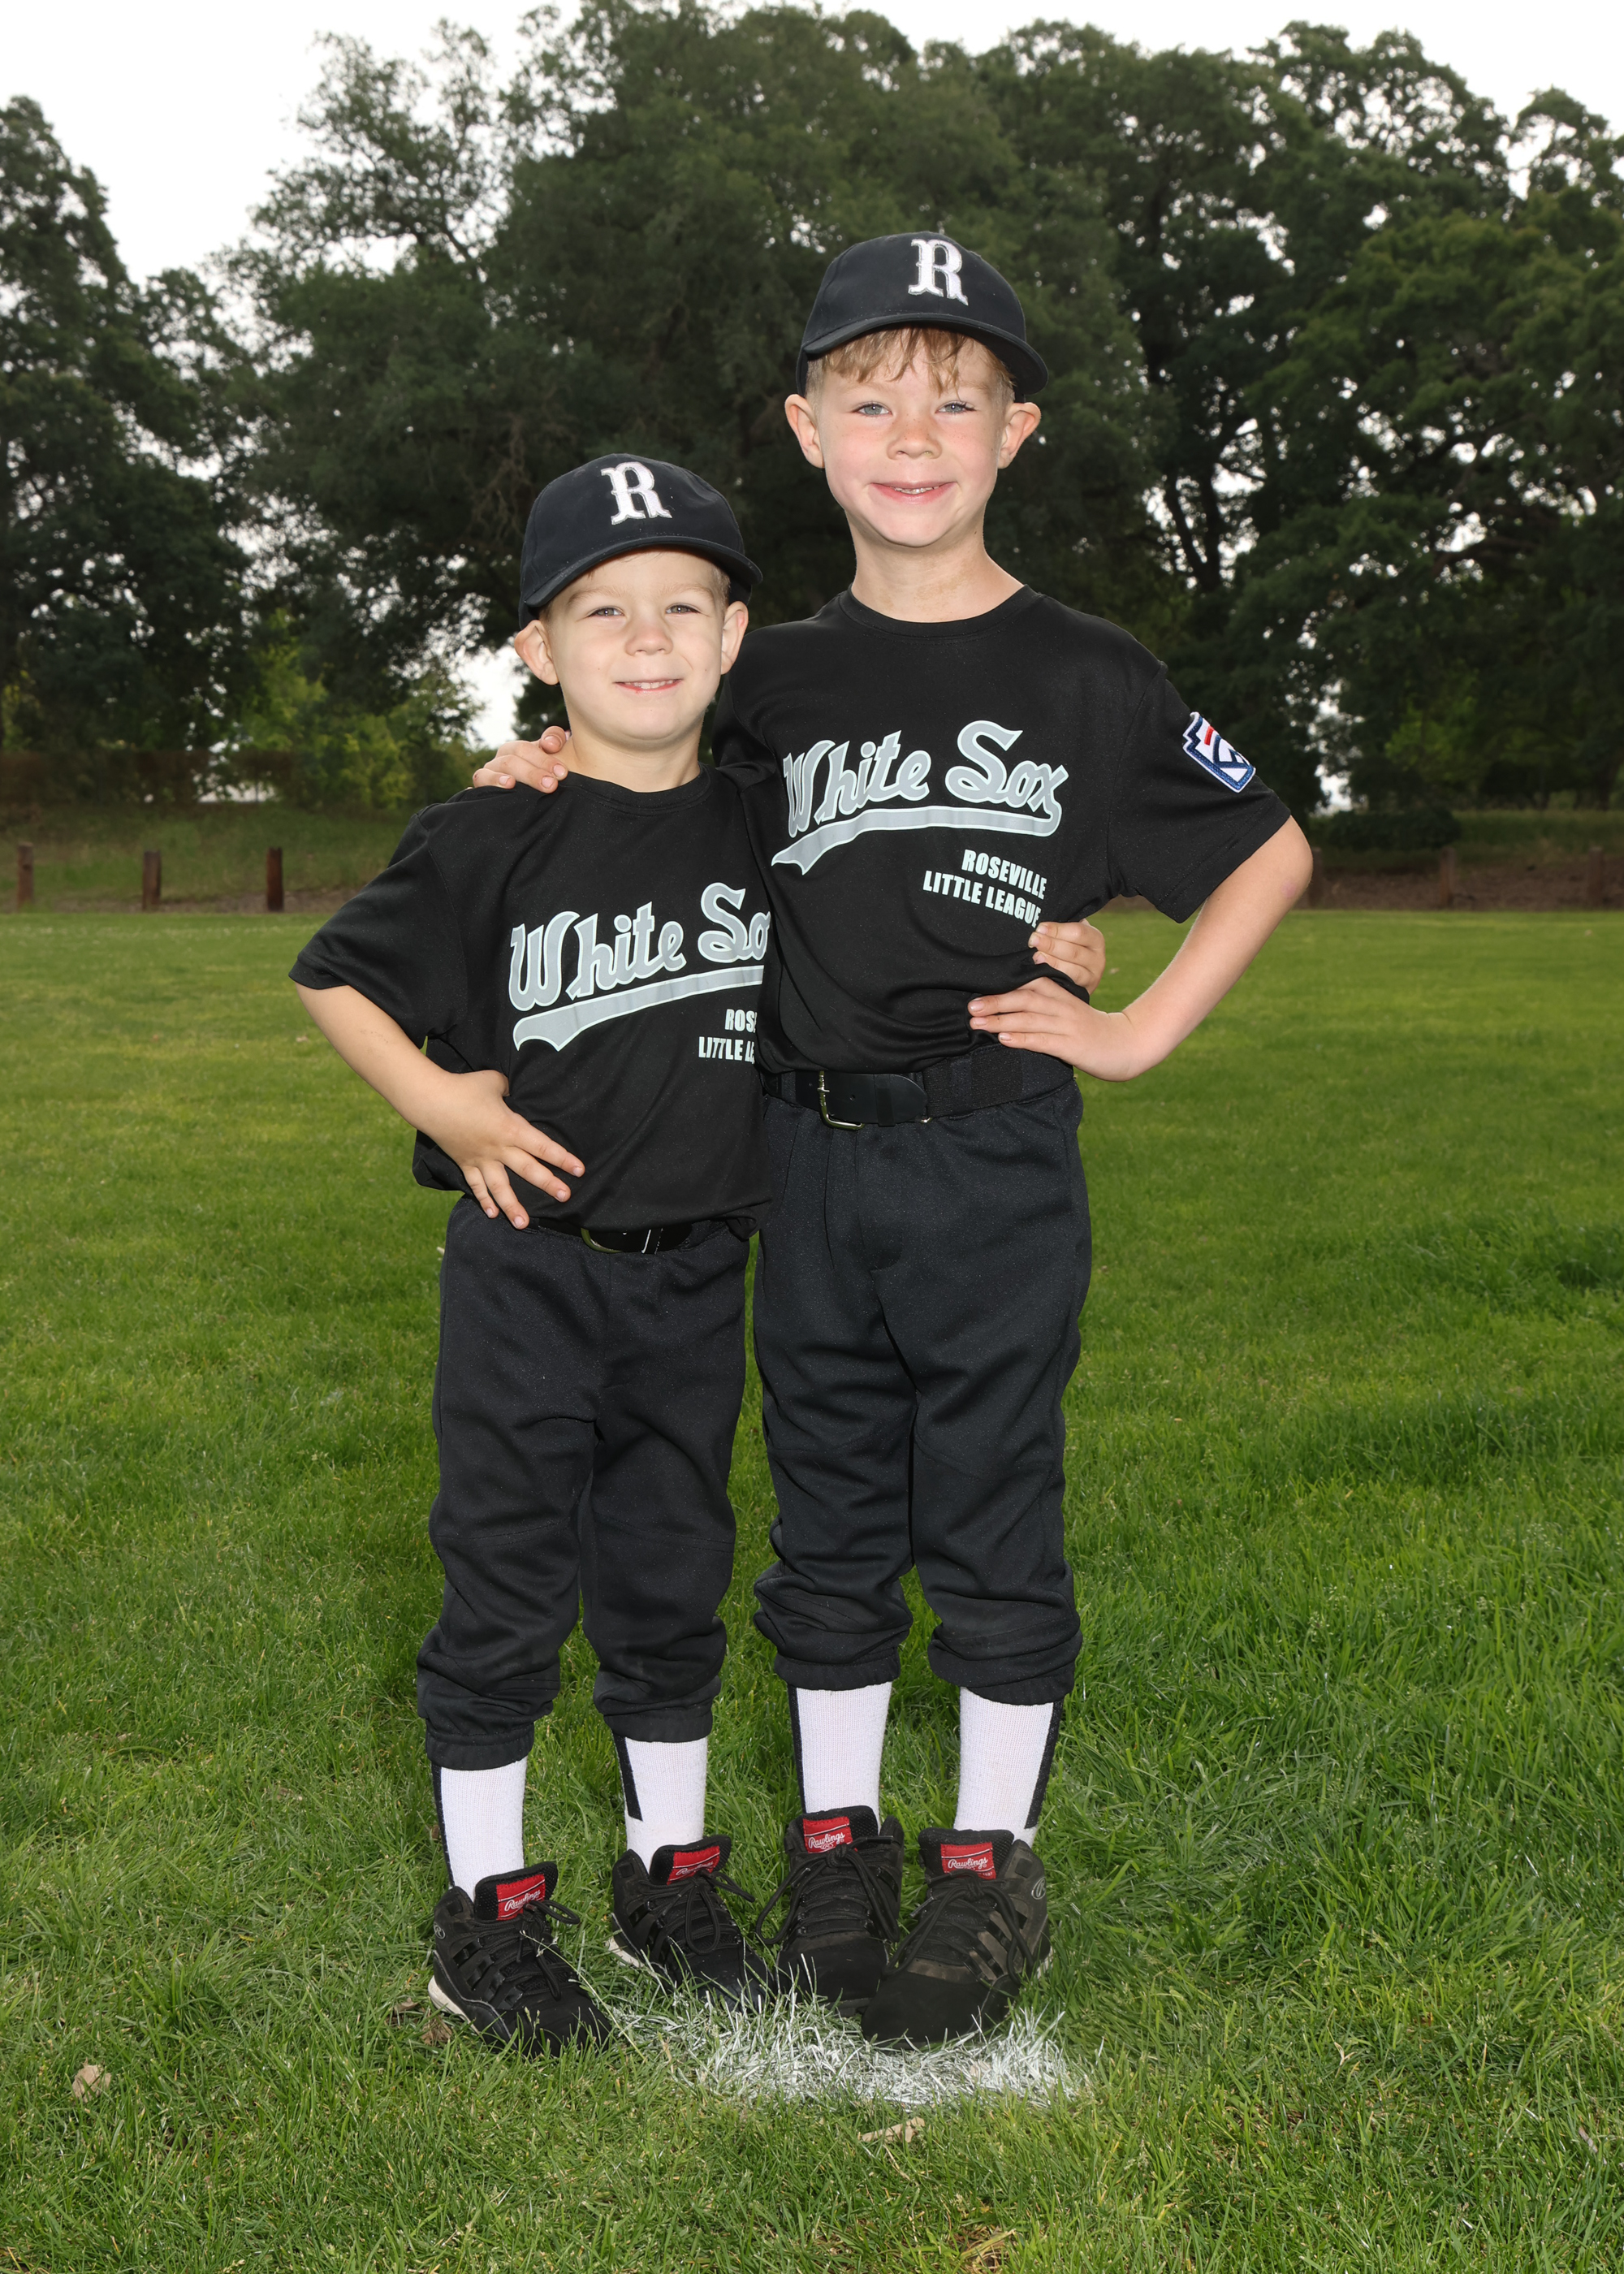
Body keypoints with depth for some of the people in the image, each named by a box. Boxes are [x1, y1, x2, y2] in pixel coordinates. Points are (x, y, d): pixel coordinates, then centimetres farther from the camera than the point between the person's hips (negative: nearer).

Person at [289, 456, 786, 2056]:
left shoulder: (767, 829, 2)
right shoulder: (490, 840, -9)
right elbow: (335, 978, -1)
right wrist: (443, 1105, -11)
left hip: (697, 1275, 4)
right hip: (528, 1269, -3)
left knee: (671, 1579, 15)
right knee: (509, 1588, 5)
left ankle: (670, 1879, 32)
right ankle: (487, 1914, 21)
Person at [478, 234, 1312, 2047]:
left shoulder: (1088, 682, -4)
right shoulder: (773, 682, 4)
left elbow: (1272, 853, 5)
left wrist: (1140, 1033, -2)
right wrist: (567, 752, 1)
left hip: (996, 1165, -3)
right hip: (811, 1161, 3)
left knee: (991, 1519, 7)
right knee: (829, 1509, 13)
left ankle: (991, 1863, 23)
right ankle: (834, 1831, 29)